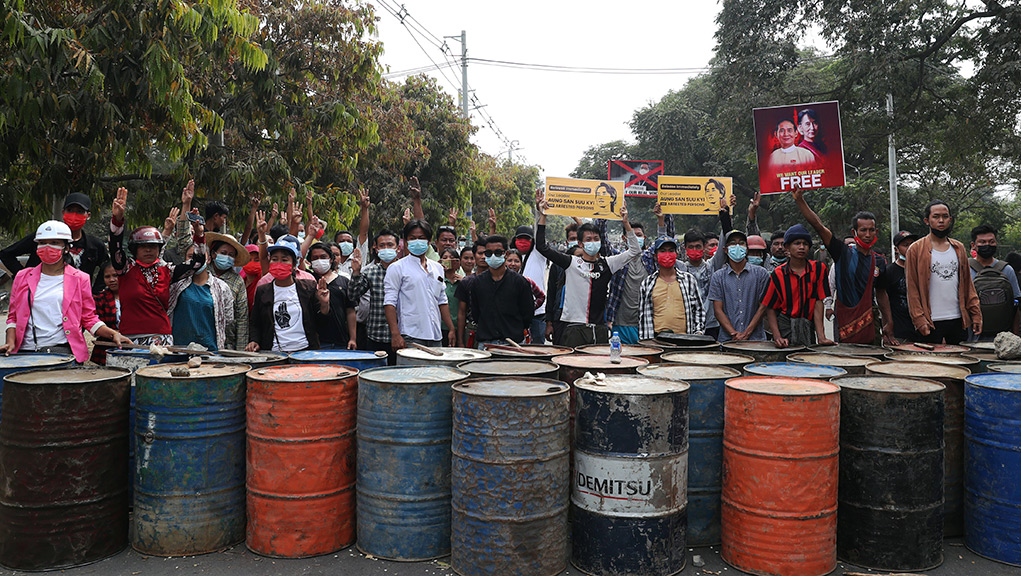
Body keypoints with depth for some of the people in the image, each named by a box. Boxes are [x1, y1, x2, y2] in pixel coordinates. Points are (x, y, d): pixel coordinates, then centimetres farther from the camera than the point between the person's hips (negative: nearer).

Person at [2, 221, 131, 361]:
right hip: (25, 351, 2)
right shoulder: (23, 277, 16)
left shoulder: (80, 279, 9)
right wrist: (11, 342, 2)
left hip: (64, 350, -2)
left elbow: (89, 319, 11)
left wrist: (113, 334, -4)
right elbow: (13, 316, 19)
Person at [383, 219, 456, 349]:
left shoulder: (438, 268, 16)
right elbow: (390, 302, -7)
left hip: (436, 338, 5)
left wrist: (452, 329, 13)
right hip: (410, 337, -5)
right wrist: (395, 334, -16)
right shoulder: (397, 268, -1)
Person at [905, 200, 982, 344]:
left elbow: (967, 284, 14)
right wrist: (919, 319, -13)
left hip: (958, 320, 5)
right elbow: (912, 288, -5)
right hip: (930, 322, -4)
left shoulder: (959, 249, 13)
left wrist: (976, 314, 6)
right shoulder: (916, 250, -2)